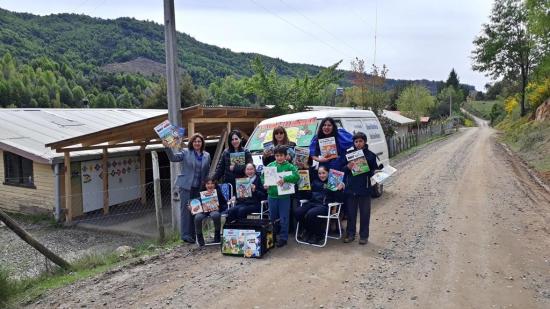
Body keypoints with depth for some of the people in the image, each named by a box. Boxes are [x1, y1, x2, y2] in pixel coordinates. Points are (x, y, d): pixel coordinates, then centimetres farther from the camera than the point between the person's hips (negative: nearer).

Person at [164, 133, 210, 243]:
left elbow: (207, 172, 15)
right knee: (186, 210, -3)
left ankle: (193, 234, 17)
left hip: (198, 188, 4)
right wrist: (167, 147, -27)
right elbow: (173, 158, -12)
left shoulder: (207, 156, 10)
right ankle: (185, 235, 2)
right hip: (186, 186, -4)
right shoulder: (185, 152, 0)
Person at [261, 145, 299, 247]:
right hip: (272, 196, 4)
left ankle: (283, 238, 16)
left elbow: (296, 176, -19)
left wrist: (284, 179, -29)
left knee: (283, 219, 4)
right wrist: (264, 183, -8)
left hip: (284, 196, -3)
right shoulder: (270, 165, 6)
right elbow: (263, 176, 11)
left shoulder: (289, 166, -5)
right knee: (272, 218, 16)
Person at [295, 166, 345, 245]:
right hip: (312, 203, 5)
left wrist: (339, 190, -21)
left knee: (310, 214, -34)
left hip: (324, 205, -5)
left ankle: (318, 234, -7)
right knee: (297, 212, -22)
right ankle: (309, 231, 2)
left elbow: (339, 199, -4)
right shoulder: (315, 181, 20)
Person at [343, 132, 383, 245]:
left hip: (364, 189, -2)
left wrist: (379, 167, -18)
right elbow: (342, 170, 7)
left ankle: (363, 236, 17)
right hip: (351, 188, 2)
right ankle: (350, 234, 22)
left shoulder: (371, 155, 0)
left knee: (364, 213, 6)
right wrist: (348, 167, -13)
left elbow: (374, 171, 3)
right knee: (350, 213, 10)